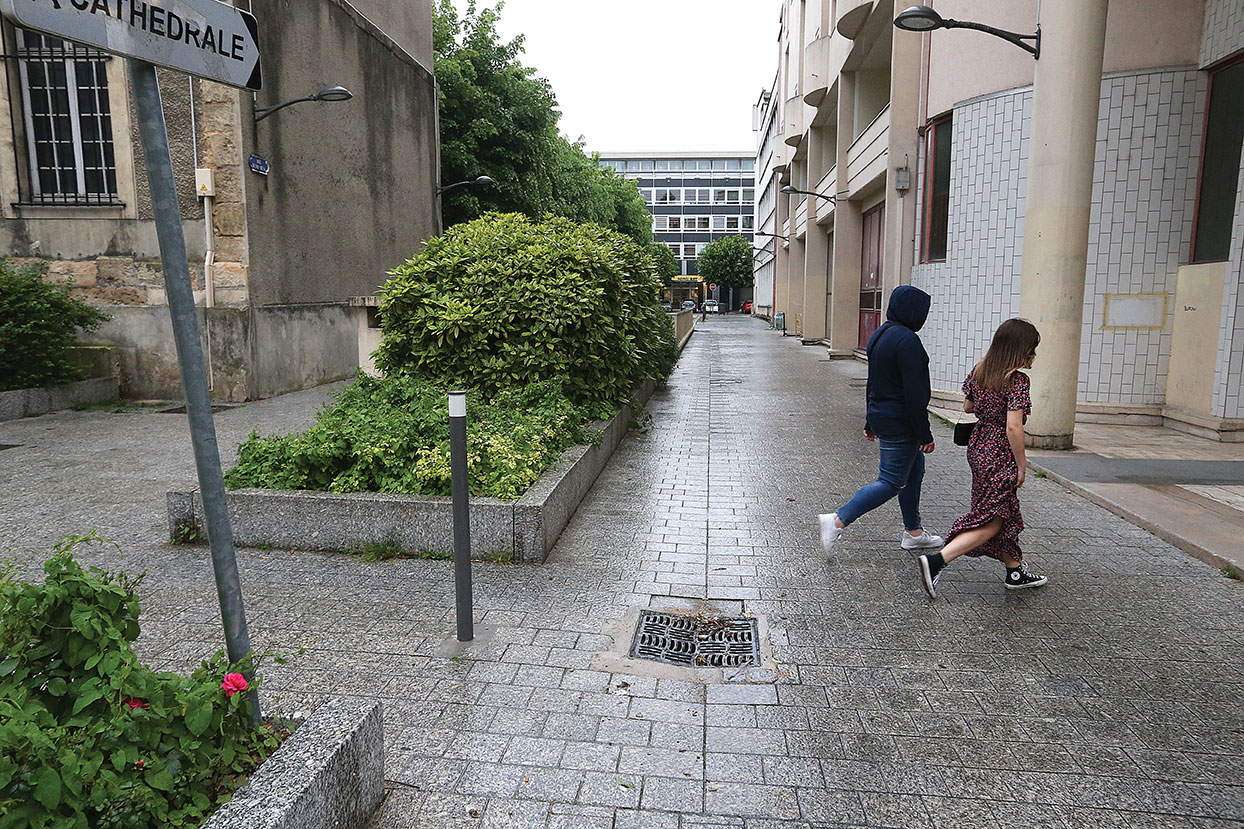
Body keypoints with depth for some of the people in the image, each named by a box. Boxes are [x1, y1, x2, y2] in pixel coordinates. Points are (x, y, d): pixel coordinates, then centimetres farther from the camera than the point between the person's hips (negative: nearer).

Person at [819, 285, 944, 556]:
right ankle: (837, 521, -7)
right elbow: (915, 394, -21)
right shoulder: (907, 340, -20)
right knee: (891, 482, -4)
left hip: (882, 418, 10)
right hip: (900, 424, -10)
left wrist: (871, 421, 24)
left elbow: (873, 382, 17)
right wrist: (925, 434, -16)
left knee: (914, 472, 20)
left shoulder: (879, 335, 11)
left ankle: (914, 533, 30)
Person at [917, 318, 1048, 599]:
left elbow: (968, 406, 17)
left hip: (978, 449, 9)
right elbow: (1013, 427, -22)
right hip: (1000, 457, -9)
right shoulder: (1018, 380, -18)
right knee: (991, 521, -3)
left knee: (1005, 513, 20)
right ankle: (936, 561, -14)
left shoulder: (979, 371, 4)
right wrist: (1021, 466, -13)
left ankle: (1016, 571, 33)